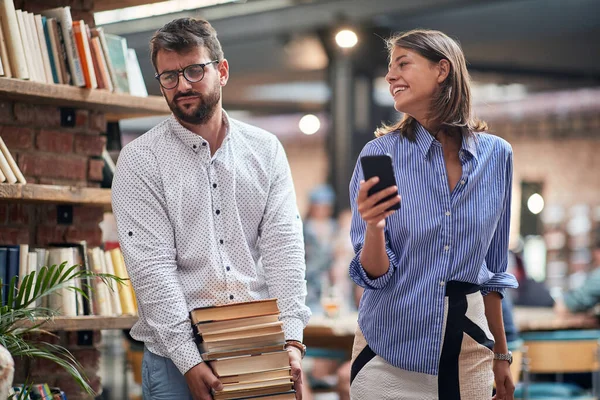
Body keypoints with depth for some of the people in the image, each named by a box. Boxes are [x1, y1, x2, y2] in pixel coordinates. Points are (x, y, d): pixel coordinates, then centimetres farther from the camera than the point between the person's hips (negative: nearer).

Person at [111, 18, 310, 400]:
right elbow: (152, 267, -11)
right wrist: (189, 360, -18)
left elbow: (283, 246, -2)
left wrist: (292, 340, -13)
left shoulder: (266, 150, 5)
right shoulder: (140, 160, -3)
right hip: (175, 355, -2)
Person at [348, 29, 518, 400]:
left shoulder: (496, 154, -1)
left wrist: (501, 355, 13)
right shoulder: (379, 154, -7)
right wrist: (374, 228, -28)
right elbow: (374, 274, -9)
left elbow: (493, 268, 9)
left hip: (467, 354, 2)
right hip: (389, 352, -2)